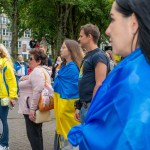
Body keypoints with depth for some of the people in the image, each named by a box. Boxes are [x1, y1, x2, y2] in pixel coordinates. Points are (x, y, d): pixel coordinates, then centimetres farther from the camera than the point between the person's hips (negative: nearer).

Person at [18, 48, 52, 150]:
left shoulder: (37, 71, -18)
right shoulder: (42, 70, 15)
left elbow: (38, 90, -29)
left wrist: (32, 109, -28)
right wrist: (27, 78, 7)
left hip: (32, 109, -11)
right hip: (37, 108, 11)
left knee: (33, 134, -4)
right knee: (37, 133, 17)